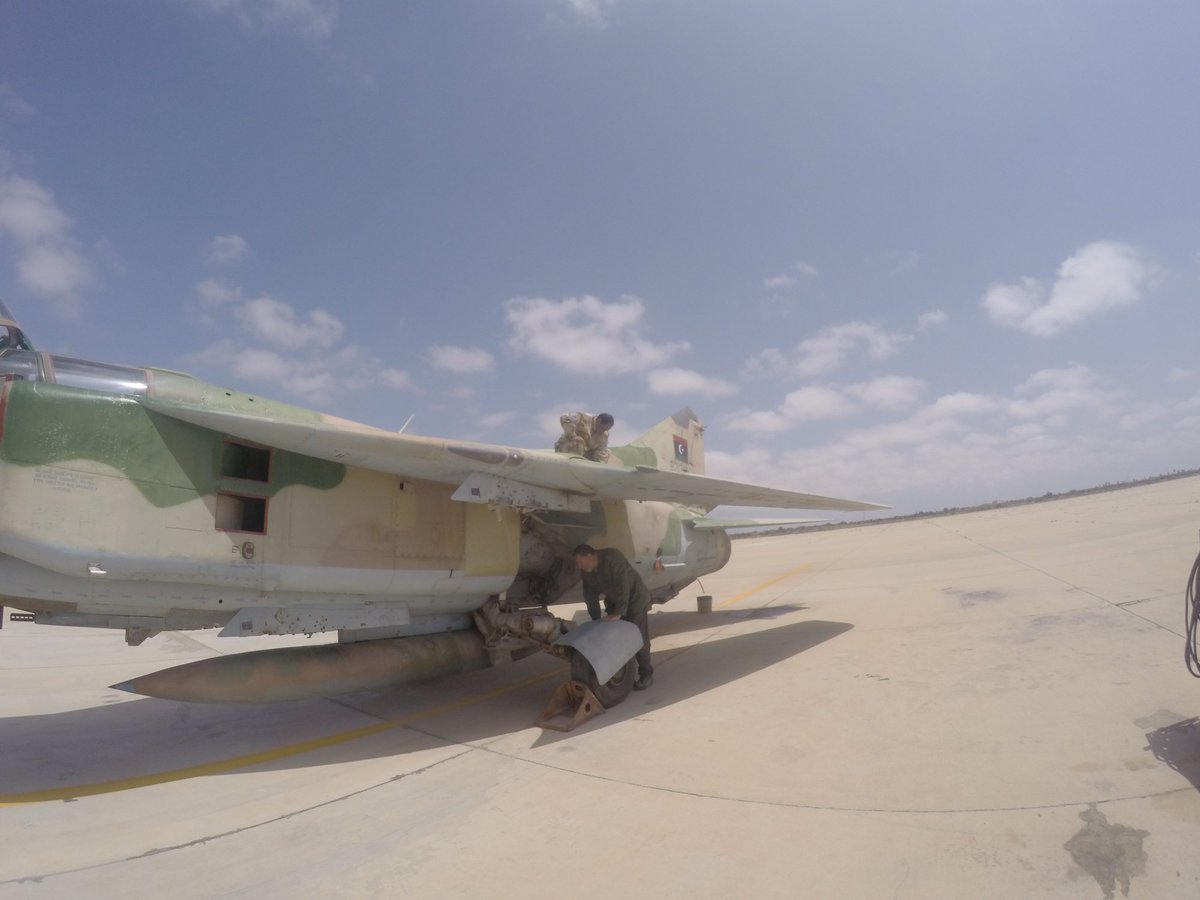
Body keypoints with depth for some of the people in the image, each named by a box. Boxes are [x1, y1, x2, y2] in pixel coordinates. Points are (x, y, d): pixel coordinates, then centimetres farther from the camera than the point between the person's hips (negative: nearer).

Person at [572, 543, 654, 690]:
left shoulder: (612, 557, -32)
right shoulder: (587, 571, -7)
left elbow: (622, 586, -33)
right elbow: (590, 596, 0)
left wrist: (618, 612, -30)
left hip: (634, 598, -7)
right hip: (614, 601, 7)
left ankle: (646, 674, 4)